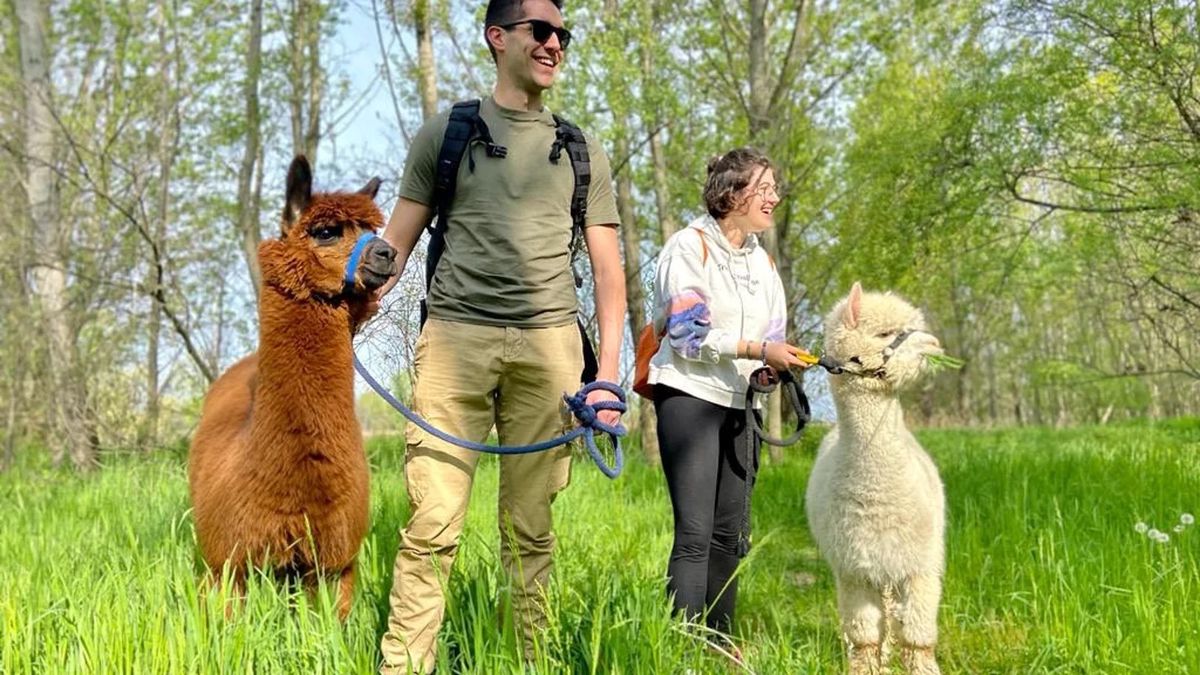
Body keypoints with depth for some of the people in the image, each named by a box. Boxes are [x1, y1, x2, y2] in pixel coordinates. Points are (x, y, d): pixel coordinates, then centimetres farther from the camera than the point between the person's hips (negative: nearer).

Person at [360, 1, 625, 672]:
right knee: (433, 522, -9)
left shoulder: (584, 152, 17)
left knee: (531, 529, 2)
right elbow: (397, 242, 11)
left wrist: (608, 374, 4)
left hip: (548, 343, 2)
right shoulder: (445, 133, 14)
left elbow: (609, 269, 14)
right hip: (456, 336, -1)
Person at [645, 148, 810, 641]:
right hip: (689, 394, -7)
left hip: (737, 402, 7)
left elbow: (770, 336, 14)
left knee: (730, 534, 8)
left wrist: (777, 364, -8)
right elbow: (688, 333, -15)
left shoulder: (762, 260, 15)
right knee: (695, 532, -14)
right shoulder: (690, 246, -7)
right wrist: (757, 349, -20)